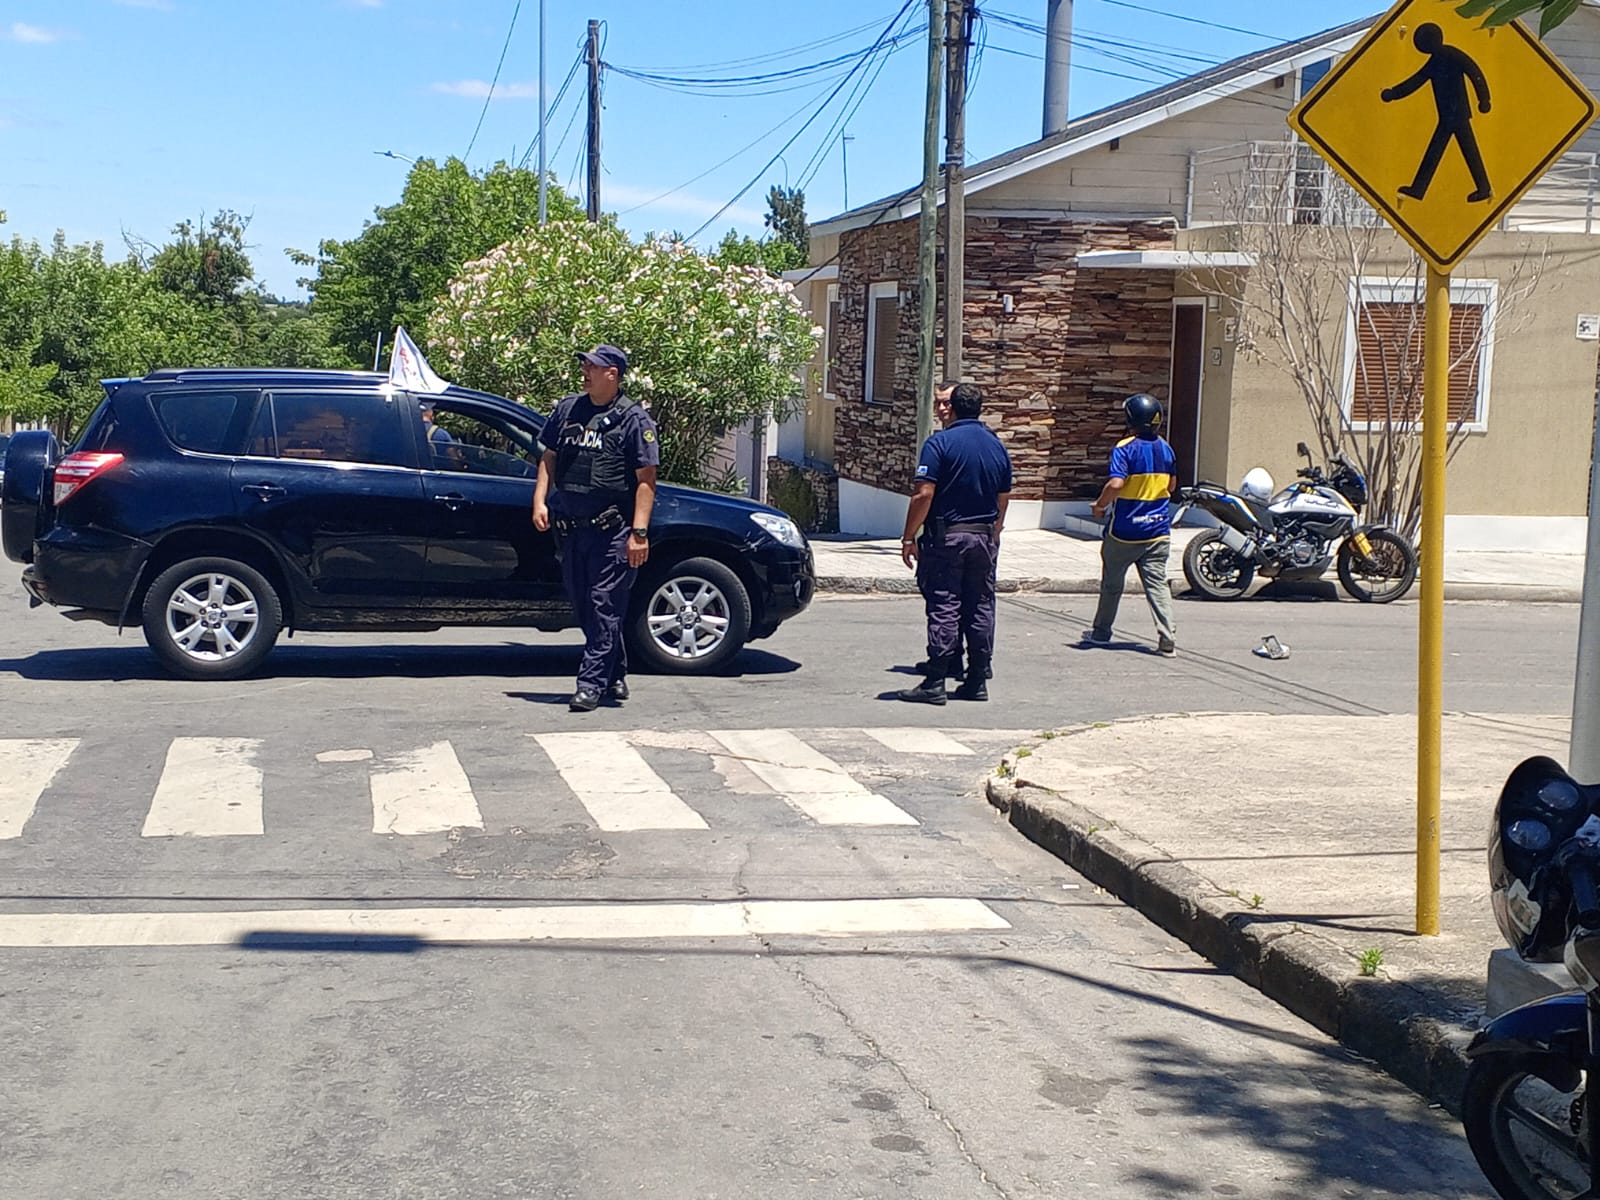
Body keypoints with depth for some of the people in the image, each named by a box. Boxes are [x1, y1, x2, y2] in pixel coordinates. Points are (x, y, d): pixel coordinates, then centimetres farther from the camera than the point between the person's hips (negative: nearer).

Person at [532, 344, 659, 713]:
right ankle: (616, 676, 25)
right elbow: (548, 458, 20)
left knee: (605, 606, -8)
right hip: (571, 528, 7)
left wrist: (639, 532, -16)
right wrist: (540, 501, 5)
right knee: (584, 606, 12)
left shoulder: (634, 419, -5)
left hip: (613, 530, -7)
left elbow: (646, 480, -8)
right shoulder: (567, 409, 12)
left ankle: (592, 683, -8)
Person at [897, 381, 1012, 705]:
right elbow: (1003, 501, 14)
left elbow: (923, 494, -16)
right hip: (984, 537, 5)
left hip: (947, 536, -5)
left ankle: (935, 683, -5)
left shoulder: (940, 443, -9)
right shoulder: (997, 447, 9)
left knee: (944, 608, -5)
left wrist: (909, 537, -10)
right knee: (980, 608, 9)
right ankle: (977, 681, 13)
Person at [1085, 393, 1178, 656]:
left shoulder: (1126, 449, -14)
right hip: (1158, 529, 4)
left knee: (1112, 583, 12)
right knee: (1157, 583, 1)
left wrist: (1100, 505, -10)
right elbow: (1171, 486, 16)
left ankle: (1101, 631, 26)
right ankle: (1167, 637, -11)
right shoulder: (1165, 449, 5)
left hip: (1125, 530, -4)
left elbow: (1116, 484, -26)